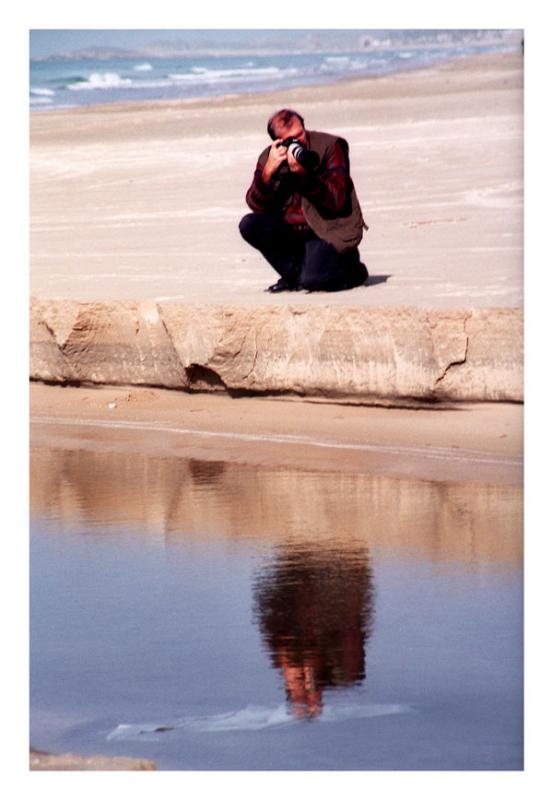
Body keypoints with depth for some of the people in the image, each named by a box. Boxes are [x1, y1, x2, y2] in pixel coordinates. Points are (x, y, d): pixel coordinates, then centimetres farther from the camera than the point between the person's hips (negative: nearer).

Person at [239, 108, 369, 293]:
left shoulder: (329, 146, -11)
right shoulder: (269, 157, -1)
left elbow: (337, 201, -18)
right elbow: (256, 206, -9)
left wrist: (306, 175, -31)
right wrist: (267, 172, -24)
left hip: (329, 231, -5)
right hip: (292, 228, 5)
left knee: (313, 281, -27)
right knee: (249, 225, -17)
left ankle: (351, 268, 9)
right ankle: (294, 274, 1)